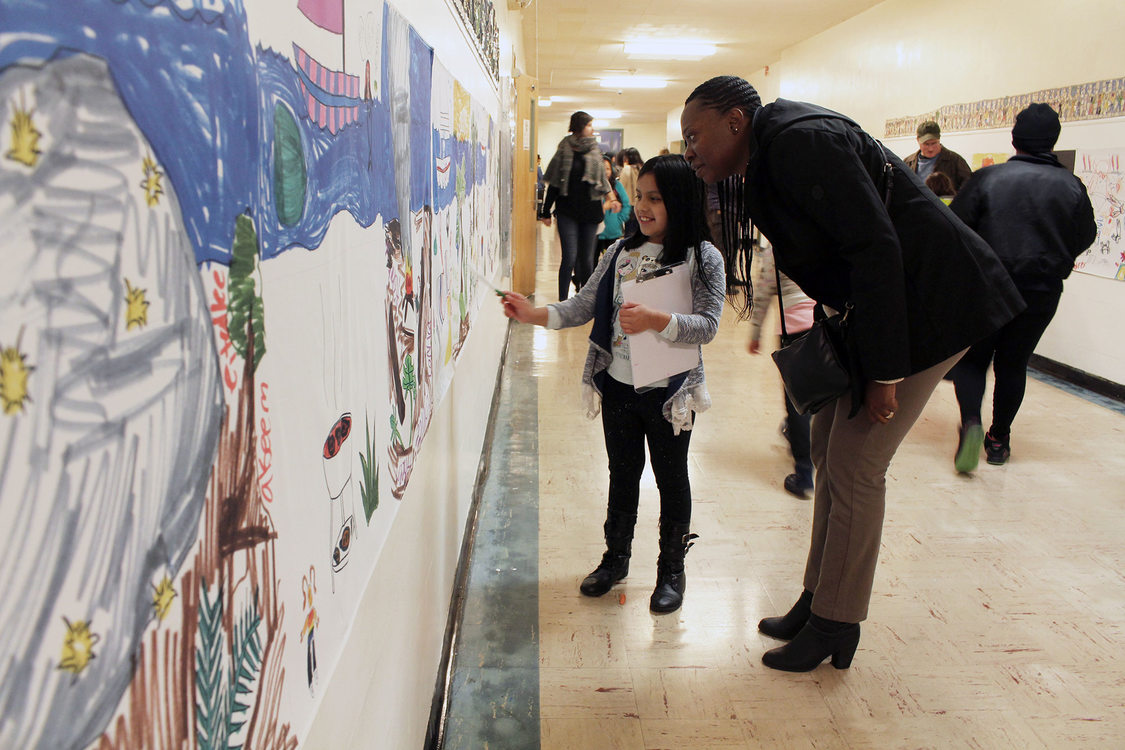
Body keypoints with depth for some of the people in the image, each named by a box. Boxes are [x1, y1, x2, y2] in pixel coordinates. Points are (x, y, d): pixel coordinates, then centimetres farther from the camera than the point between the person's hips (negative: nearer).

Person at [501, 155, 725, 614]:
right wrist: (534, 314, -12)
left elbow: (707, 325, -15)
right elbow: (584, 306, 0)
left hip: (669, 392, -4)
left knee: (671, 479, 12)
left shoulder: (702, 258, -10)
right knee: (623, 474, 18)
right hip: (617, 386, 4)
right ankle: (615, 558, 37)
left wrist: (656, 320, -28)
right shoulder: (620, 252, 2)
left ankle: (672, 569, 30)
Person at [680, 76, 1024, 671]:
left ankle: (834, 628, 10)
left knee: (854, 464, -5)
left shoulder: (800, 142, -21)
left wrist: (884, 371, -23)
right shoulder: (767, 163, 10)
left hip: (928, 303, -10)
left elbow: (876, 247, -26)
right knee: (829, 446, 12)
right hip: (881, 305, 10)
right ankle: (817, 602, 25)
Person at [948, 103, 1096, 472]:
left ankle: (971, 421, -15)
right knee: (1014, 364, 14)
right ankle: (999, 439, 21)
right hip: (1042, 290, 2)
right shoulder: (1071, 185, -1)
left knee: (971, 358, 9)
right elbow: (1085, 237, 8)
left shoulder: (988, 177, -8)